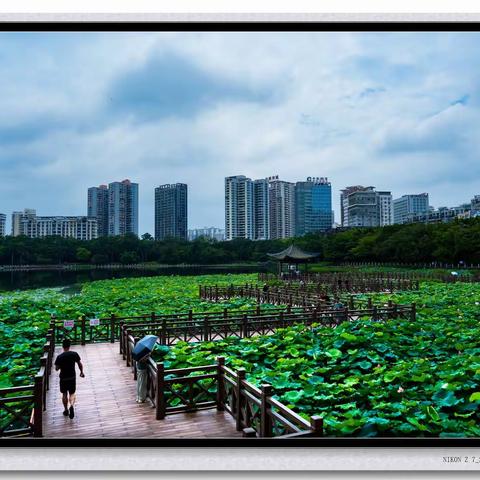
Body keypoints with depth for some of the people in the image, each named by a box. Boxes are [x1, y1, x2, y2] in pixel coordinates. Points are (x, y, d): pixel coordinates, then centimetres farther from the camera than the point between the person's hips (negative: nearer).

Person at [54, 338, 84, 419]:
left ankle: (66, 410, 26)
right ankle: (71, 405, -16)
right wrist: (82, 372, 14)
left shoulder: (59, 357, -15)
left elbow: (56, 368, -8)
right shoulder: (74, 354, -10)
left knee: (64, 394, 17)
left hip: (63, 378, -1)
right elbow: (80, 364, -2)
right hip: (72, 377, 1)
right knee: (72, 393, 11)